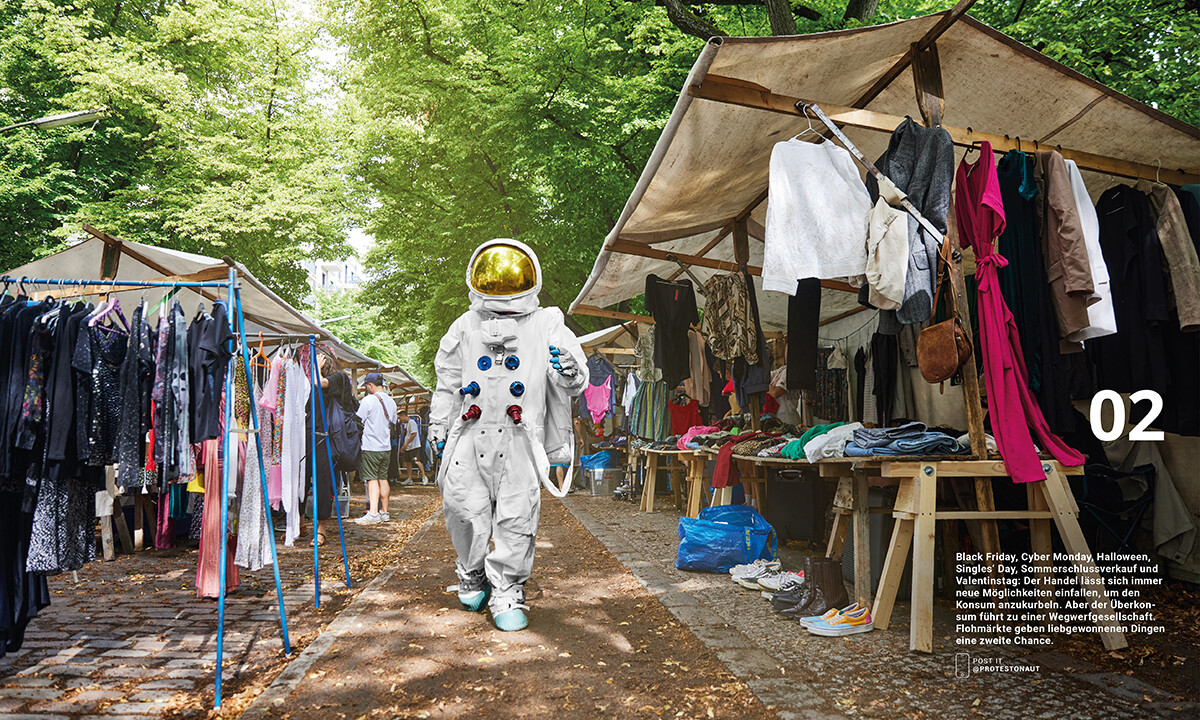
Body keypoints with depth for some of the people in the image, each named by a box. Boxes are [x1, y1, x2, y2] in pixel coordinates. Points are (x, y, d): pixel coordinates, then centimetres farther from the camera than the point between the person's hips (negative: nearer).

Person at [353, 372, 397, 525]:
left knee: (372, 480, -8)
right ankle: (384, 512, 17)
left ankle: (373, 513, -15)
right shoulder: (391, 402, 10)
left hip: (371, 447, -7)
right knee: (383, 478, 12)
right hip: (386, 447, 7)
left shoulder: (368, 400, -12)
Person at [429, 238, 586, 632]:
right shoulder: (464, 328, 9)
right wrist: (438, 429, 19)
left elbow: (574, 383, -1)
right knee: (465, 510, 2)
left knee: (516, 518, -2)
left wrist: (569, 373, -25)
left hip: (519, 440, -2)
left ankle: (506, 594, 13)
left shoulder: (547, 326, 2)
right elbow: (447, 383, 19)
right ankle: (473, 577, 28)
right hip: (469, 436, 2)